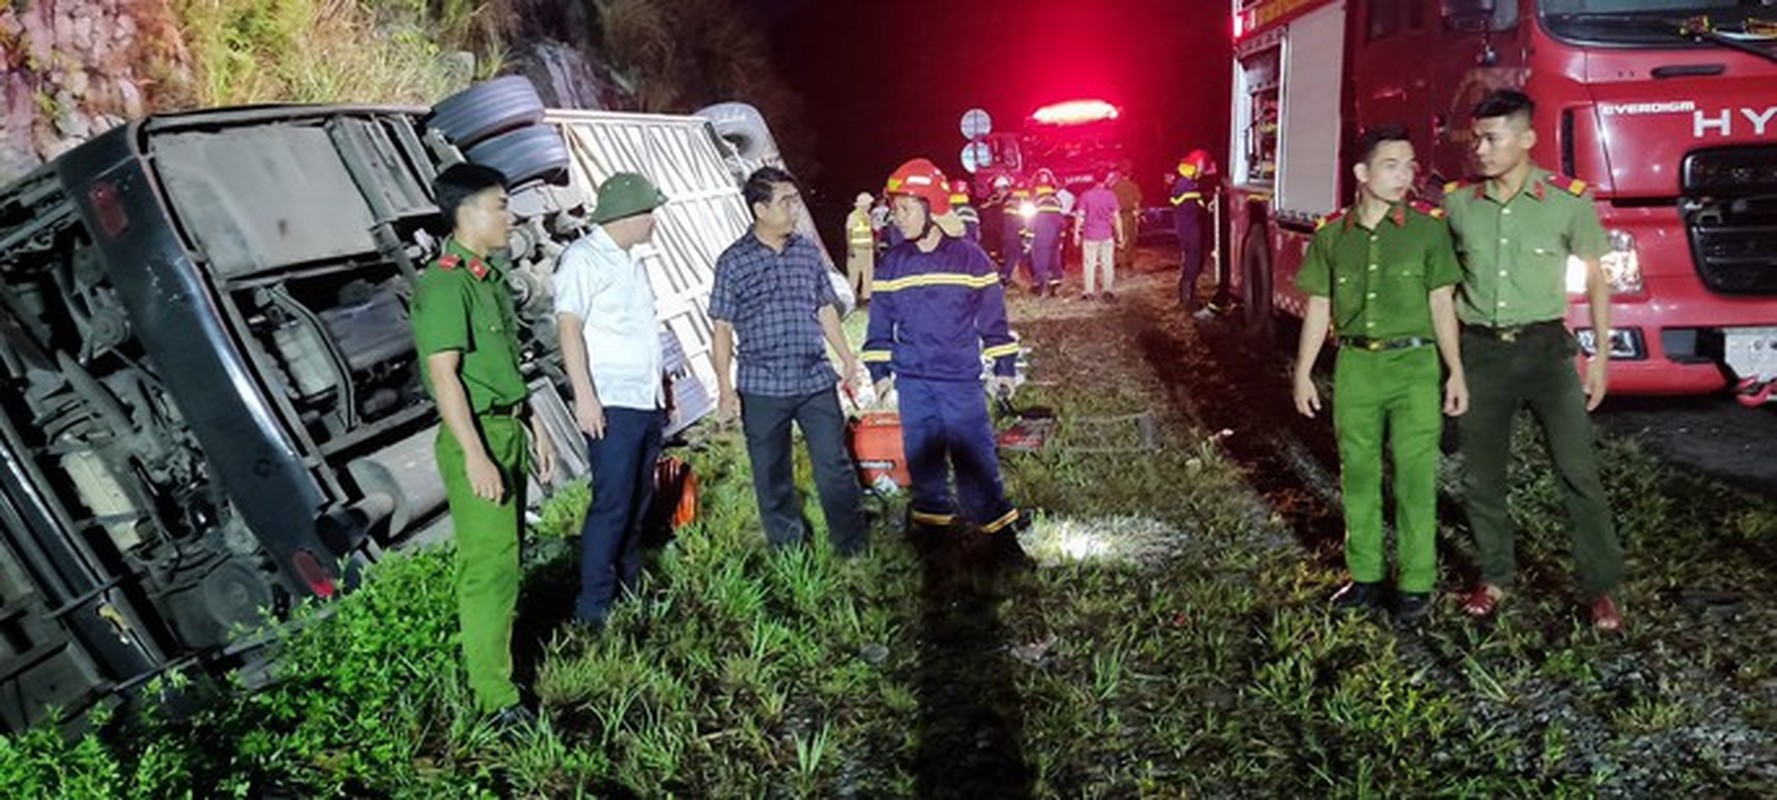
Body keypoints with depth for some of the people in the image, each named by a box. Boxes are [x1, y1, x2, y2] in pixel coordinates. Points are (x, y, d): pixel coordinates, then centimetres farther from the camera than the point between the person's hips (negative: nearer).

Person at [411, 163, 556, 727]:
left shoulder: (490, 276, 13)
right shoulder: (445, 283, -15)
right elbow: (444, 374, -20)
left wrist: (534, 427, 20)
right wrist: (475, 455, -23)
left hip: (508, 432, 9)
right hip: (477, 437, -9)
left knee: (502, 554, 15)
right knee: (491, 563, -7)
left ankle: (482, 658, 29)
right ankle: (495, 698, 1)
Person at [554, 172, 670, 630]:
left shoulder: (631, 261, 18)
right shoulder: (584, 258, -8)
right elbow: (570, 328, -15)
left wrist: (663, 386, 19)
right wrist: (584, 396, -20)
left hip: (647, 402, 9)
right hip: (612, 405, -9)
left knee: (638, 502, 13)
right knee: (612, 504, -9)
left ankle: (630, 593, 23)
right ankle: (593, 608, -2)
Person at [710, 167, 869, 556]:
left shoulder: (808, 251, 7)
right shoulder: (734, 261, -4)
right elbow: (723, 329, -3)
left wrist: (846, 358, 16)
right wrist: (725, 388, -7)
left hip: (816, 381, 3)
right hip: (762, 388, -2)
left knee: (835, 465, 4)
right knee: (771, 476, 8)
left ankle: (854, 547, 16)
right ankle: (787, 550, 24)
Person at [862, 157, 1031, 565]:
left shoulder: (969, 257, -5)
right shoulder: (893, 264, 3)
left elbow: (993, 315, 1)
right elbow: (881, 322, 11)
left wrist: (1004, 366, 3)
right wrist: (880, 370, 8)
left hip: (962, 378, -3)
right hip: (912, 380, 3)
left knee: (976, 454, -3)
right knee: (922, 453, 11)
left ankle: (998, 529, 7)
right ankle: (933, 514, 29)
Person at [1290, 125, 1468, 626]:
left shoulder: (1428, 229, 1)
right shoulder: (1331, 236, 6)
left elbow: (1441, 303, 3)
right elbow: (1319, 308, 10)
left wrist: (1456, 373, 0)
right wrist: (1303, 372, 8)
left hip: (1414, 365, -2)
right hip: (1355, 366, 2)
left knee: (1415, 477, -1)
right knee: (1358, 475, 8)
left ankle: (1416, 585, 9)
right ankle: (1365, 576, 20)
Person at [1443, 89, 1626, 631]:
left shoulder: (1569, 200, -3)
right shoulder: (1457, 203, 1)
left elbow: (1597, 281, 4)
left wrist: (1600, 355, 0)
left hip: (1545, 347, -2)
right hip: (1480, 351, 2)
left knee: (1578, 470, -4)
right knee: (1480, 475, 8)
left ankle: (1601, 588, 8)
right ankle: (1495, 578, 24)